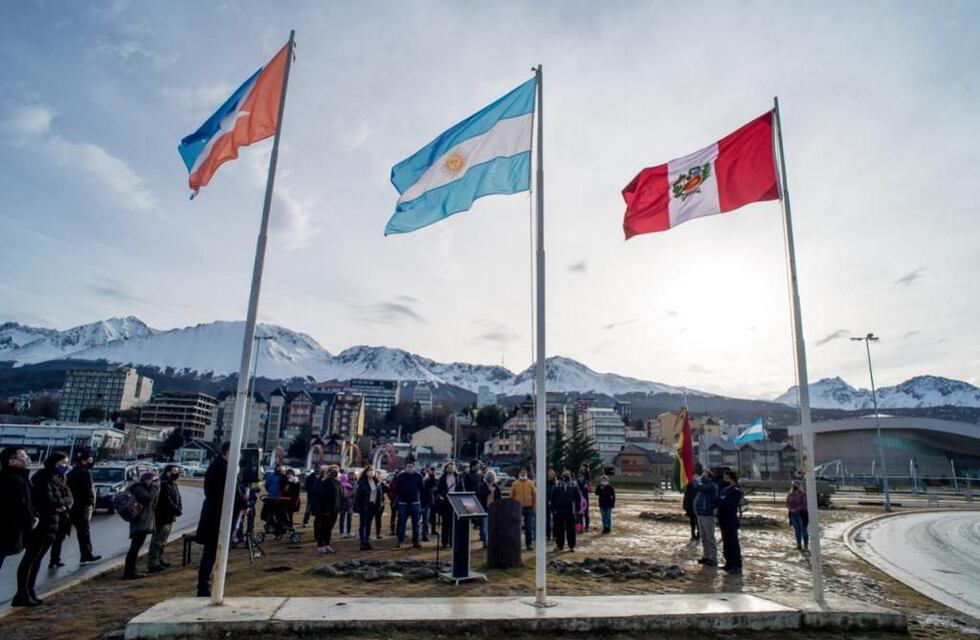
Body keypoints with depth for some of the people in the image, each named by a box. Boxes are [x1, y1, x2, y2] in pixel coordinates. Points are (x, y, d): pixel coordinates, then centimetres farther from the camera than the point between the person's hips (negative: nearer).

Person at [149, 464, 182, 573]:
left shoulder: (173, 485, 13)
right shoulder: (163, 485, -19)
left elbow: (178, 498, 14)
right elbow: (167, 501, -25)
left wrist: (179, 508, -3)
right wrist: (177, 510, -21)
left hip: (169, 517, 11)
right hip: (161, 518, -11)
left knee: (162, 541, 19)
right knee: (157, 541, -7)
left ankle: (159, 560, 29)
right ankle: (153, 563, -4)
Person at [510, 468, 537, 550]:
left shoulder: (530, 483, 3)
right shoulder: (515, 484, 2)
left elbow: (534, 495, 5)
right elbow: (511, 496, 5)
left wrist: (533, 506, 1)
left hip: (528, 507, 0)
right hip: (518, 507, 0)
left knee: (528, 527, 4)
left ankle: (528, 543, 13)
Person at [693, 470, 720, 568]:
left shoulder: (711, 486, -15)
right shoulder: (704, 486, 16)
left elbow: (698, 487, -25)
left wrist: (695, 479, -10)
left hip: (707, 515, -10)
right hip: (700, 515, 10)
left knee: (710, 538, -4)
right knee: (704, 537, 16)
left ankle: (713, 559, 2)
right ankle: (706, 556, 25)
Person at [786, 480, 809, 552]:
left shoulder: (803, 493, -10)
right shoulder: (790, 494, 6)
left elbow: (804, 504, -14)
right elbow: (787, 503, 6)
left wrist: (796, 509, -18)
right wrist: (791, 509, -11)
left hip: (802, 514, -5)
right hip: (793, 514, 5)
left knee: (803, 529, -4)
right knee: (797, 530, 10)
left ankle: (806, 546, 1)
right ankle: (799, 545, 17)